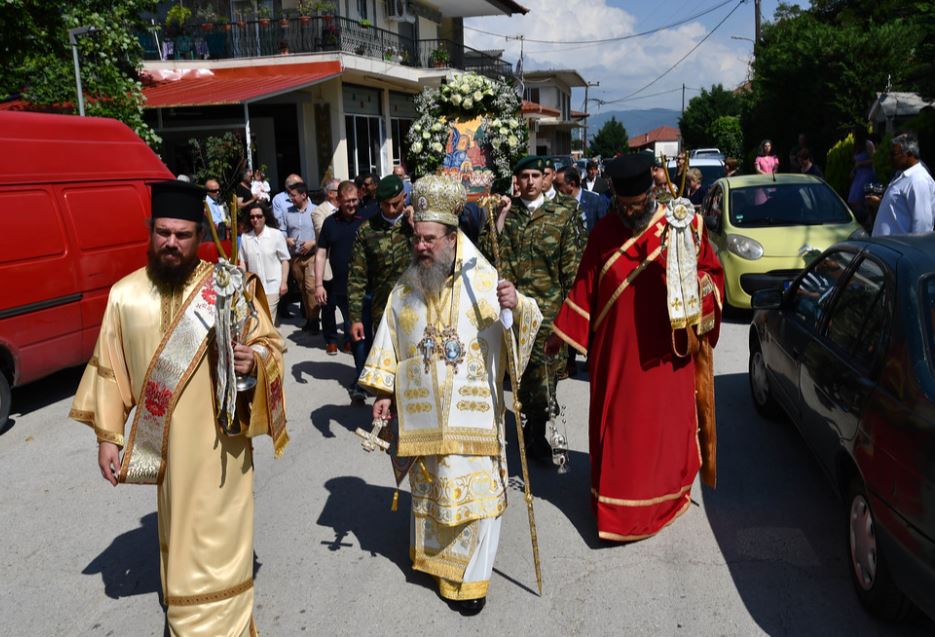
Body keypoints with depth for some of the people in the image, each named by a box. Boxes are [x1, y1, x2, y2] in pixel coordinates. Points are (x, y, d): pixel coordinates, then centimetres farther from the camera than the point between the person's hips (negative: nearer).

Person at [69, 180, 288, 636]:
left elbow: (269, 343, -2)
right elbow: (109, 369, 5)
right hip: (164, 442, 3)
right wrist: (107, 435, 5)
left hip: (219, 439, -3)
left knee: (217, 536, 5)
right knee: (178, 530, 18)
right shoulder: (125, 294, -1)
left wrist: (253, 360, -24)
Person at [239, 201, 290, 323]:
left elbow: (284, 260, -3)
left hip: (272, 286, -3)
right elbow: (243, 261, 8)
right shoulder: (245, 237, 1)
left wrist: (284, 282, -7)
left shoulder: (276, 234, -6)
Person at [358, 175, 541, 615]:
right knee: (430, 490, 17)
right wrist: (385, 391, 8)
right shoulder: (405, 288, 4)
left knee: (475, 491, 3)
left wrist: (516, 306, -31)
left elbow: (526, 325, -10)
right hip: (423, 413, 3)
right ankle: (435, 558, 39)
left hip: (473, 411, -3)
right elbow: (390, 343, 11)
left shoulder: (484, 280, -8)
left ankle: (470, 577, 19)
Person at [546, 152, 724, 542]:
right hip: (616, 349, 1)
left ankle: (666, 496, 30)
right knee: (616, 424, 8)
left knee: (668, 422, 9)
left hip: (666, 349, -1)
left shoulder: (685, 226, -4)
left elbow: (713, 272, 6)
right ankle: (616, 505, 25)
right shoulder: (604, 232, 1)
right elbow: (585, 286, 7)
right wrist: (563, 332, 7)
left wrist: (696, 282, -16)